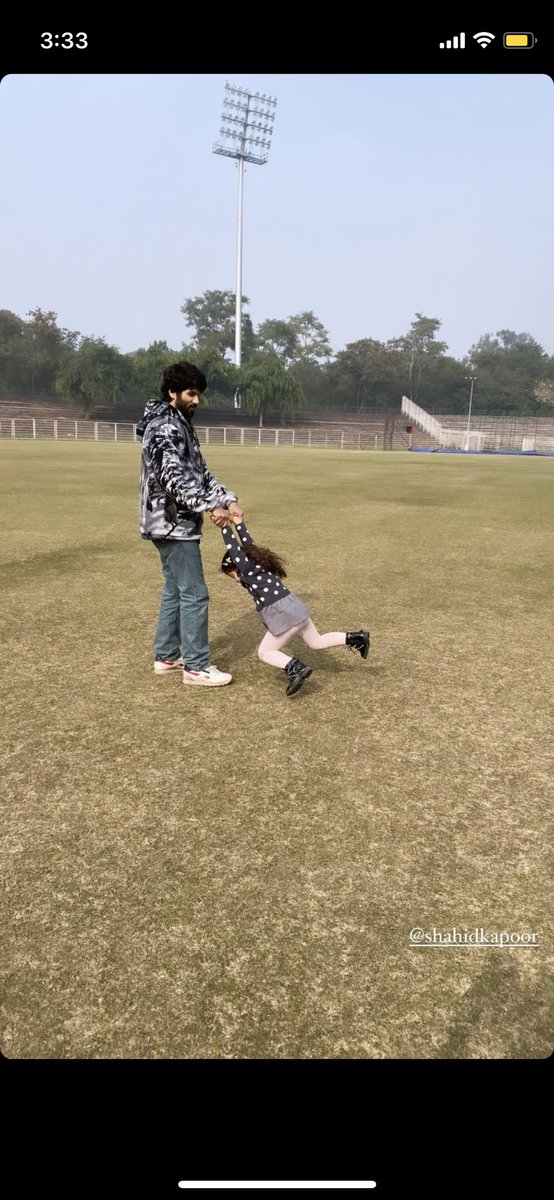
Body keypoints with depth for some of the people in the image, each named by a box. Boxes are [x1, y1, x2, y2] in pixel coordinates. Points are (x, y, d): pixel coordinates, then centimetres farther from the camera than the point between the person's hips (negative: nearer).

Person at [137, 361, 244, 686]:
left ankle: (166, 656, 26)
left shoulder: (181, 425, 16)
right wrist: (212, 506, -28)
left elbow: (201, 472, 13)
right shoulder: (164, 428, -16)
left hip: (174, 524, 11)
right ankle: (196, 667, 3)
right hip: (174, 525, -11)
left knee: (175, 590, 16)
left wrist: (229, 500, 1)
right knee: (194, 594, -5)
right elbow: (175, 479, -27)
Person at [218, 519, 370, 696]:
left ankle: (295, 668, -19)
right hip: (295, 608, 9)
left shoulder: (247, 568, -6)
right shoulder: (257, 562, 16)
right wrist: (238, 522, 30)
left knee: (264, 653, 2)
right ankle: (357, 638, 19)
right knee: (317, 642, 25)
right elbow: (248, 543, 27)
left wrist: (225, 526, -2)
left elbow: (233, 547, -7)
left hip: (283, 615, -9)